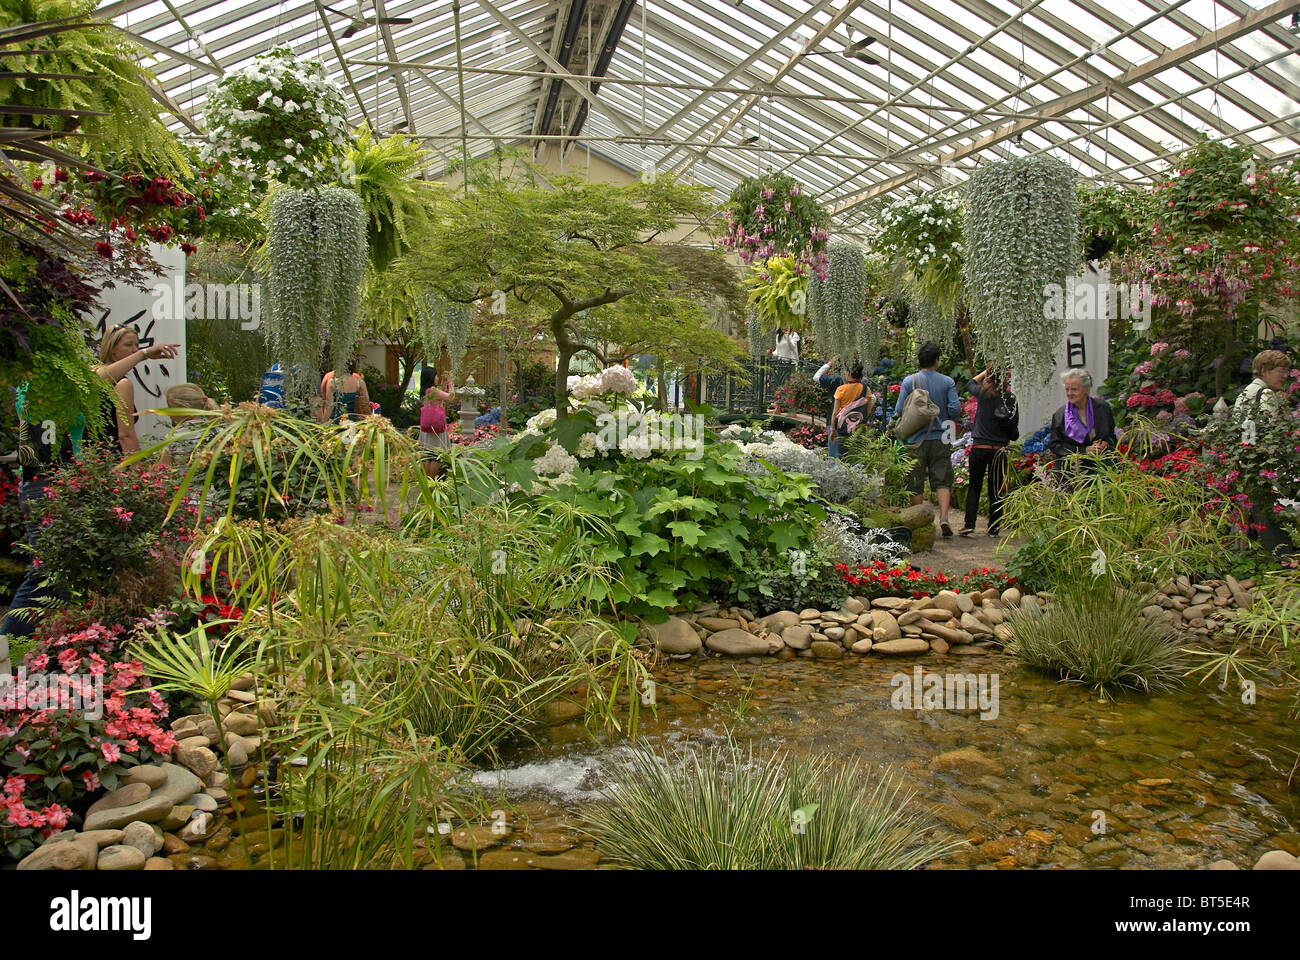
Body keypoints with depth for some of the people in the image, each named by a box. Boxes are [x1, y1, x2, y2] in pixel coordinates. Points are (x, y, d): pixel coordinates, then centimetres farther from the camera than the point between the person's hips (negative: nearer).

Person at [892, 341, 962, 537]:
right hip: (940, 439, 1)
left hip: (916, 440, -1)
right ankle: (944, 517, -13)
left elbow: (899, 411, -6)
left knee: (916, 485, 8)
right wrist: (947, 421, 14)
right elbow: (955, 409, -7)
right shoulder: (947, 382, -2)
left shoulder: (909, 381, -5)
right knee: (942, 481, 4)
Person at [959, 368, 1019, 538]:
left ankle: (969, 524, 2)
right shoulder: (1010, 399, -5)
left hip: (979, 448, 0)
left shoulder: (983, 394, -6)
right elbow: (1014, 432, 0)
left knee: (974, 487, 12)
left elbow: (970, 384, 19)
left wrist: (986, 372, 24)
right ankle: (993, 529, 12)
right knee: (996, 490, 9)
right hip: (999, 450, 1)